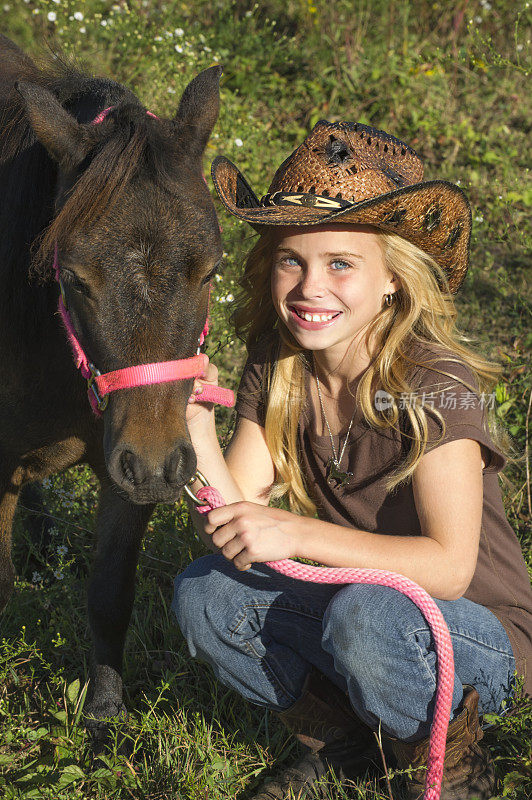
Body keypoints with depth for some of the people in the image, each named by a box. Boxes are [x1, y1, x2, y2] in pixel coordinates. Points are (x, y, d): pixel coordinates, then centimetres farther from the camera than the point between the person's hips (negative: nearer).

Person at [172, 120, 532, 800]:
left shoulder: (437, 382, -23)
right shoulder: (275, 366, -6)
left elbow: (449, 568, -30)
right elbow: (228, 529, -12)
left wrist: (297, 532, -38)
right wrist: (196, 429, -29)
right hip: (346, 598, 6)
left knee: (364, 615, -35)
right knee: (203, 595, -14)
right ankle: (336, 741, 8)